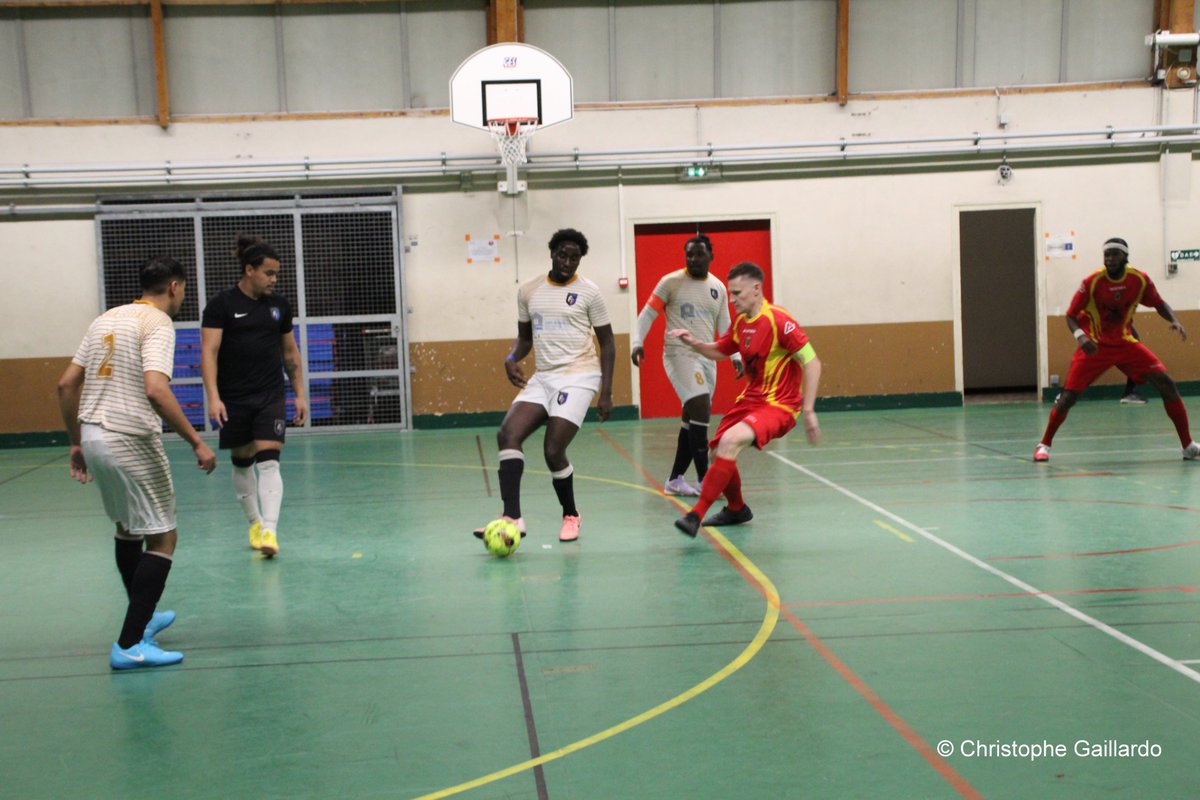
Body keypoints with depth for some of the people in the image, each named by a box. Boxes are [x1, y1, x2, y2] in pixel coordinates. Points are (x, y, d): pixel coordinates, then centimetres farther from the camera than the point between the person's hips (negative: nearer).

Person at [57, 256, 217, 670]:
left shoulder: (106, 319, 14)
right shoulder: (157, 323, -10)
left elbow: (66, 384, 14)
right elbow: (156, 390, -25)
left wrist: (76, 442, 21)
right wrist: (197, 442, -21)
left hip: (93, 436, 9)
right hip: (131, 441, -9)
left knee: (128, 527, 25)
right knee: (162, 538, 0)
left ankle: (143, 618, 41)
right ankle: (129, 645, -5)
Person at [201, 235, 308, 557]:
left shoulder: (279, 304, 6)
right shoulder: (222, 305, -6)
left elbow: (290, 352, 15)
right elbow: (209, 351, -11)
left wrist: (300, 394, 12)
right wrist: (213, 397, -20)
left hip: (271, 397, 1)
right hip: (234, 399, -1)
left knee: (268, 461, -11)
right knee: (241, 461, 10)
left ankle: (269, 530, -18)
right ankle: (254, 523, 28)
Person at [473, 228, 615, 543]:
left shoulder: (589, 292, -3)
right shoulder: (528, 290, 9)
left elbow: (607, 343, 1)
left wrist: (606, 393, -5)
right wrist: (512, 358, -5)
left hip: (578, 377, -5)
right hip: (542, 377, 5)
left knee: (553, 450, -12)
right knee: (507, 434, -16)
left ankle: (570, 515, 15)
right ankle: (512, 518, -18)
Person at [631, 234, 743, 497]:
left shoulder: (718, 288, 11)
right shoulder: (671, 282, -4)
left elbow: (725, 327, 15)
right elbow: (647, 314, -3)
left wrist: (736, 356, 4)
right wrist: (637, 342, -16)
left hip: (707, 358, 6)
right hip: (679, 354, -6)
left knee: (692, 419, 8)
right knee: (701, 410, -18)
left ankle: (675, 480, 18)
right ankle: (704, 480, -14)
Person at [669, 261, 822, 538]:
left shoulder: (778, 321, -18)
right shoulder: (740, 322, 7)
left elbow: (812, 362, -19)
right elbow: (719, 351, 23)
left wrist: (808, 411, -23)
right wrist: (693, 342, 3)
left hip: (779, 405, -8)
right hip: (750, 398, 9)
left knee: (730, 441, -29)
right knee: (717, 452, 9)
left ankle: (696, 515, -25)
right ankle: (736, 509, 37)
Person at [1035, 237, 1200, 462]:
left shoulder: (1140, 279, -9)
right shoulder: (1092, 282, -17)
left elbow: (1159, 304, 9)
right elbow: (1071, 315, -12)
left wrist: (1174, 321, -11)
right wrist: (1080, 335, -32)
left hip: (1126, 343, 3)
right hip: (1095, 346, -3)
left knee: (1167, 384, -8)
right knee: (1069, 395, -14)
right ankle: (1044, 444, 4)